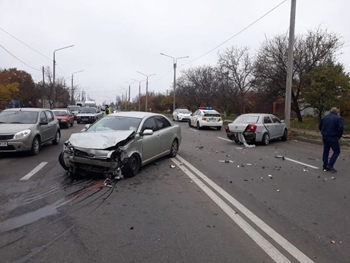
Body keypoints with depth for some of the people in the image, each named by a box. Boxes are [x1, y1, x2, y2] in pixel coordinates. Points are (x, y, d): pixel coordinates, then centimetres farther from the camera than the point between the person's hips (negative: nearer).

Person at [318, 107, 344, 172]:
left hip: (325, 137, 6)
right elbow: (341, 128, -17)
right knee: (336, 151, 7)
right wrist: (339, 136, -3)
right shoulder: (338, 118, -9)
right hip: (333, 138, -6)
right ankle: (330, 165, -2)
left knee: (325, 151, 14)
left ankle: (325, 166, 17)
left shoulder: (324, 117, 9)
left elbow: (320, 127, 13)